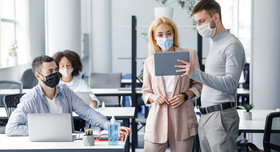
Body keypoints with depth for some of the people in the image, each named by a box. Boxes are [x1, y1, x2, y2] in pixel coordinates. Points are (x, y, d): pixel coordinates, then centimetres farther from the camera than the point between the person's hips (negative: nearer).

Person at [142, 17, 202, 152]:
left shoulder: (189, 55, 4)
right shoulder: (149, 62, 10)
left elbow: (198, 84, 10)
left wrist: (185, 95, -8)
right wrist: (154, 97, -6)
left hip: (182, 120, -1)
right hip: (157, 119, 1)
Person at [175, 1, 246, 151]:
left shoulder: (232, 45, -9)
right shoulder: (215, 44, 20)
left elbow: (230, 84, -19)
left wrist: (196, 73, -27)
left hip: (221, 116, -9)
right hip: (205, 116, 9)